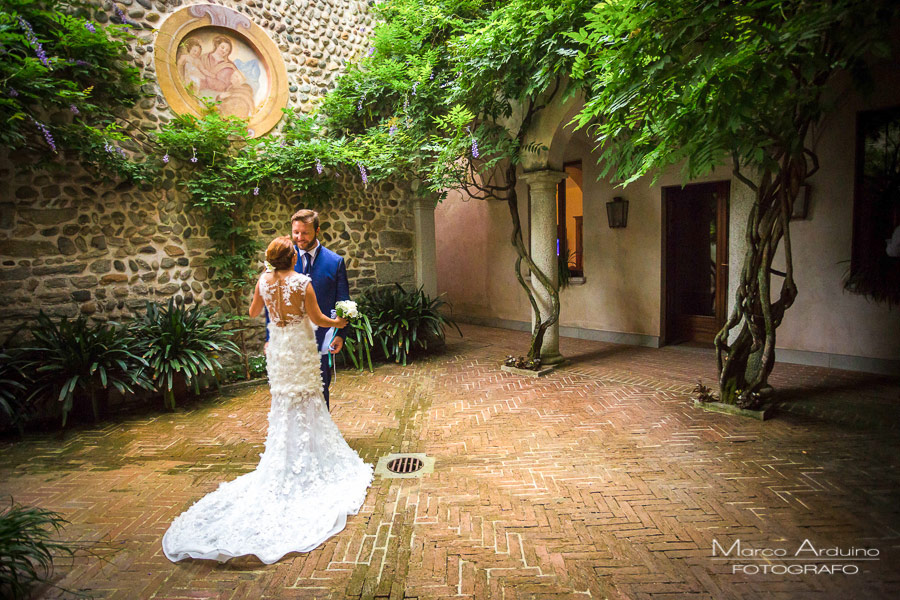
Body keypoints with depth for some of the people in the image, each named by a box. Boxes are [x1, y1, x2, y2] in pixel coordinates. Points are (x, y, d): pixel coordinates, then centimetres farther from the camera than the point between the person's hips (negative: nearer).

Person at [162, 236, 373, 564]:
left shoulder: (264, 281, -3)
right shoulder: (302, 282, -18)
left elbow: (253, 312, 11)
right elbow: (317, 319, -12)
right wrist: (339, 322, 6)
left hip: (277, 347, 5)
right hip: (301, 347, -5)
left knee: (284, 401, 17)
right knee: (307, 402, 8)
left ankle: (285, 460, 25)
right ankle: (309, 459, 16)